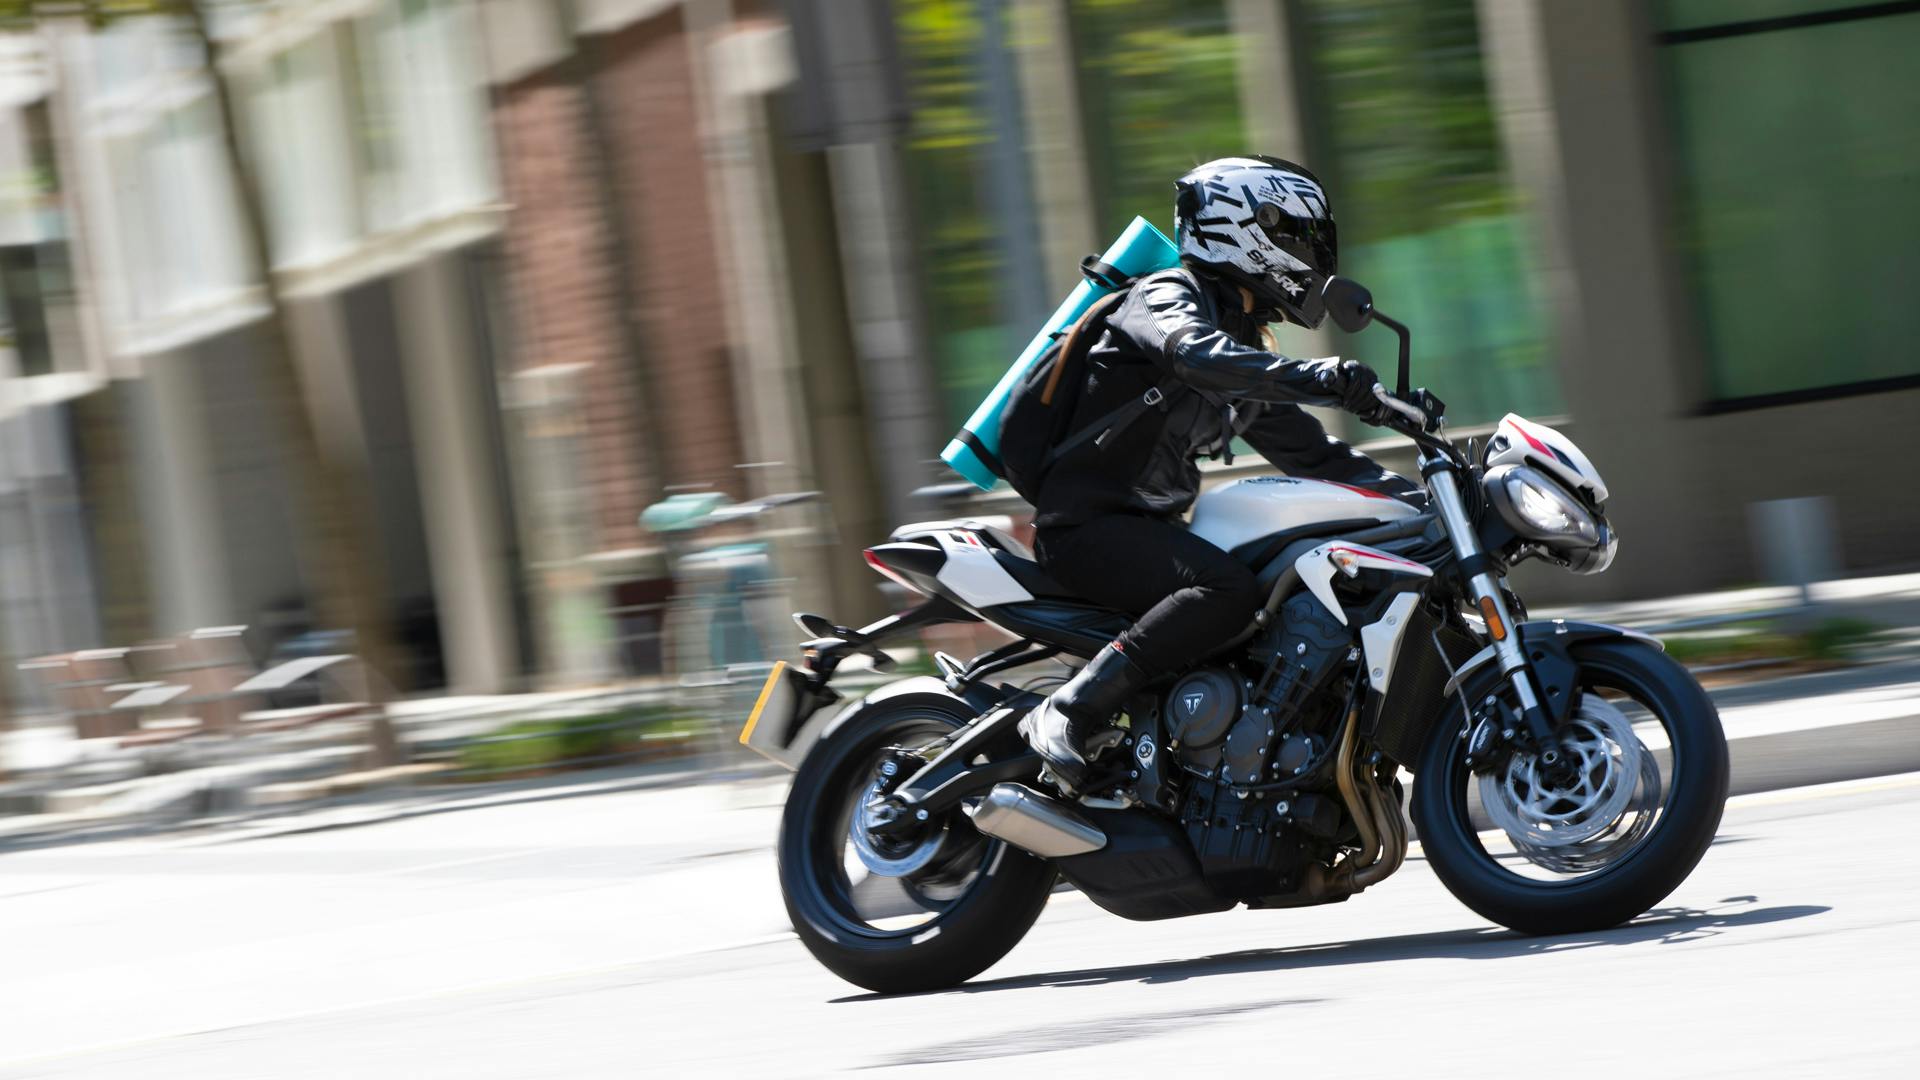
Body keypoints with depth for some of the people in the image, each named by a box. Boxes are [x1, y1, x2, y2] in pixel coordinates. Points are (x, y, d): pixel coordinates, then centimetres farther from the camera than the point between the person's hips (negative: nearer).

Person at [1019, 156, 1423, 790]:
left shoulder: (1247, 344, 21)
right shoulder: (1168, 297, -7)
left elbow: (1307, 451, 23)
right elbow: (1198, 357, -31)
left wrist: (1412, 494, 11)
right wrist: (1322, 379, -42)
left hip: (1148, 525, 10)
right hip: (1087, 524, -10)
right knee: (1228, 589, -32)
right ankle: (1069, 713, -32)